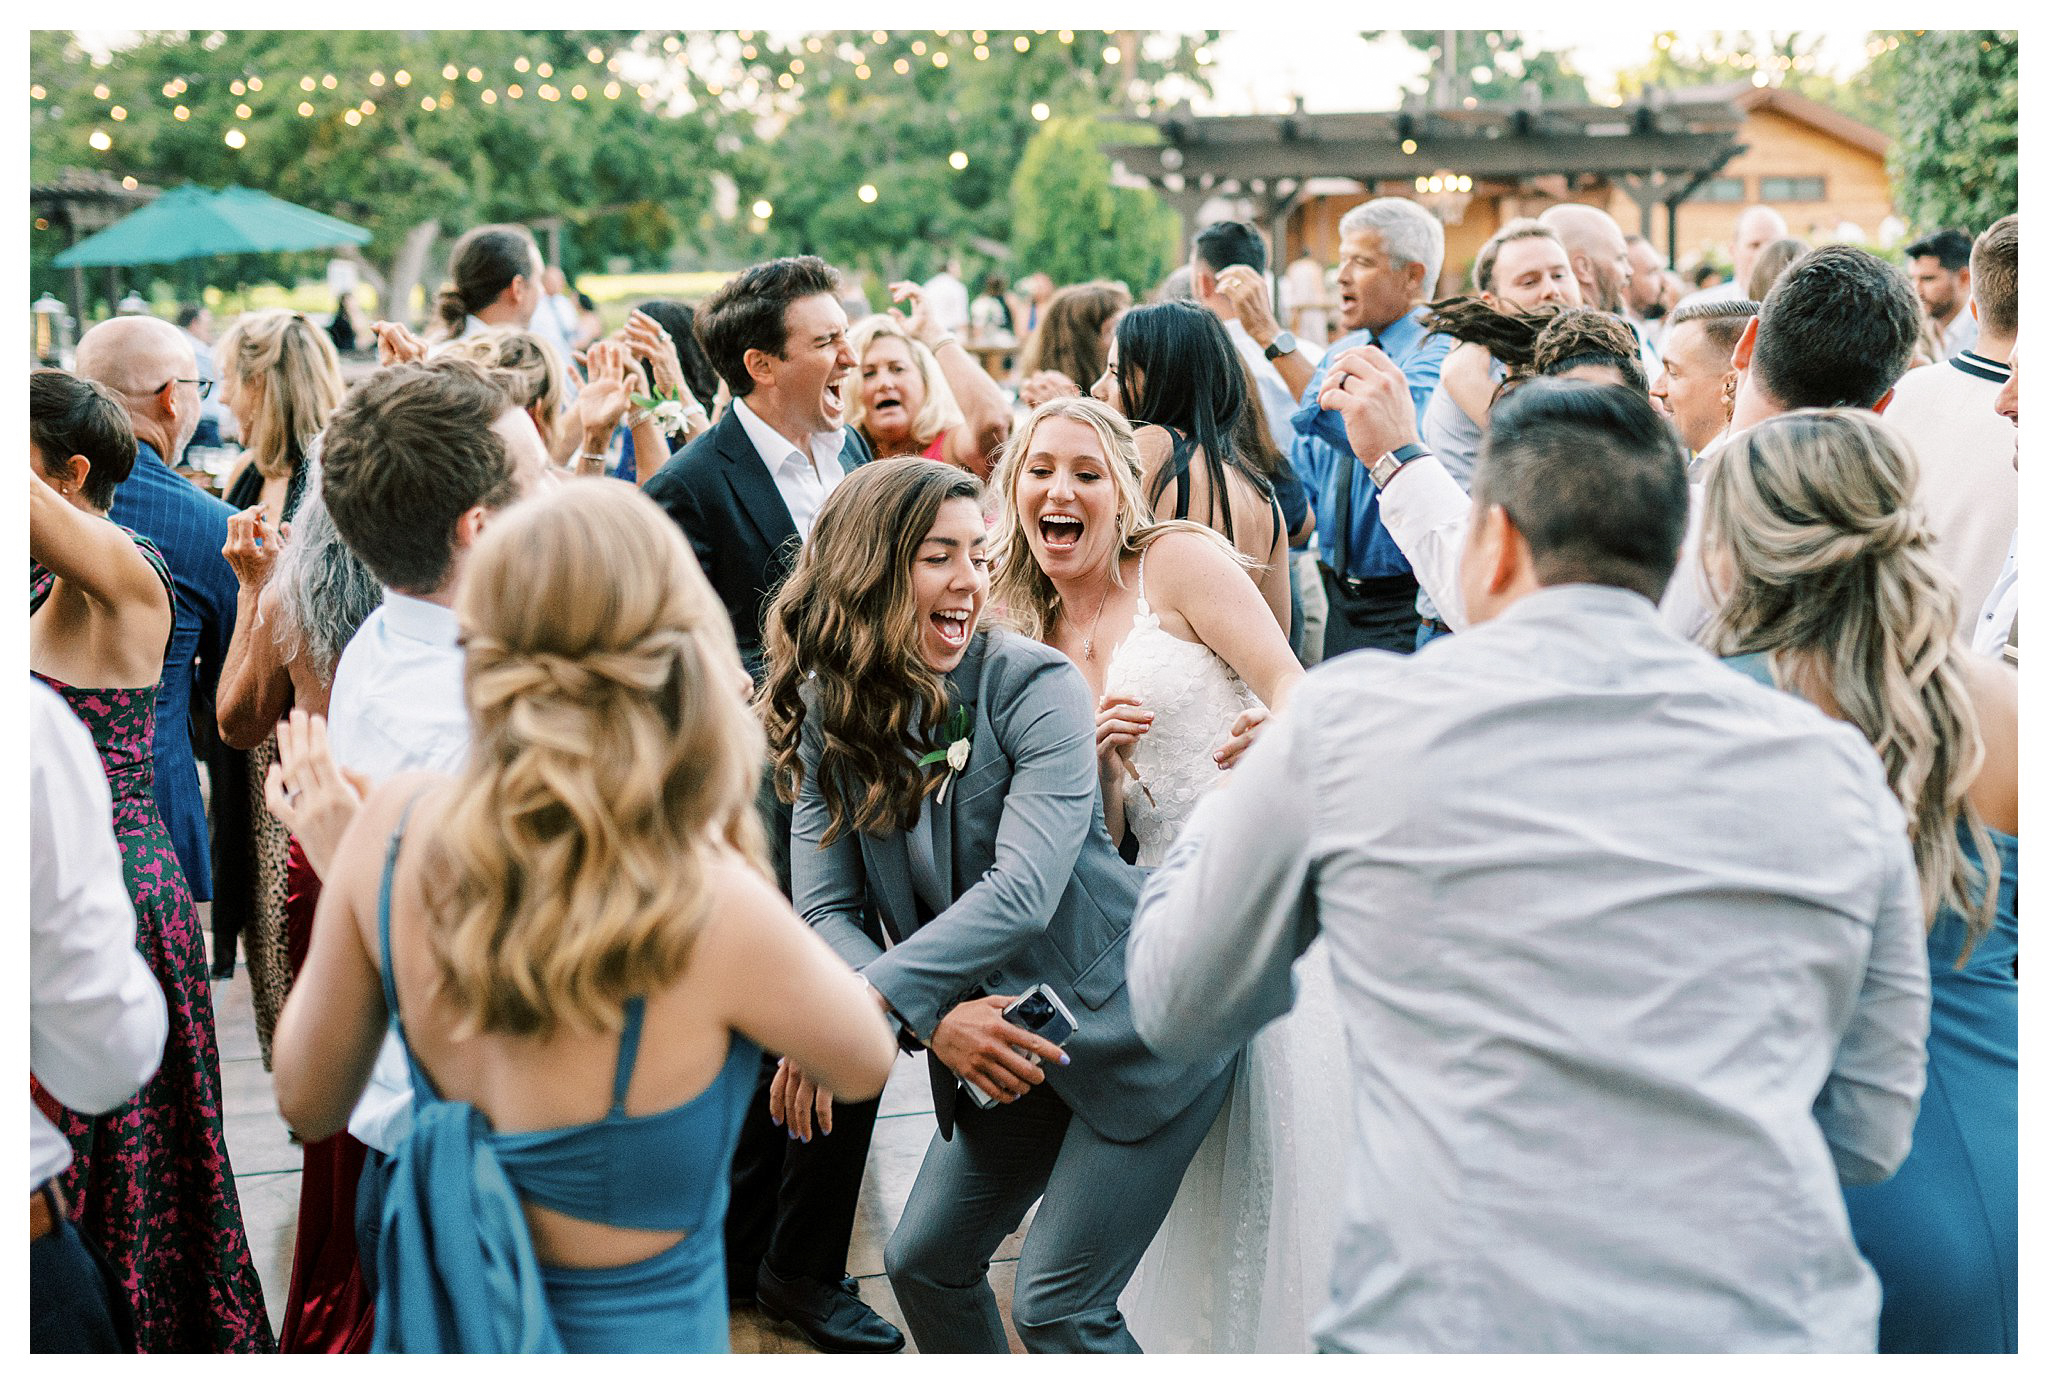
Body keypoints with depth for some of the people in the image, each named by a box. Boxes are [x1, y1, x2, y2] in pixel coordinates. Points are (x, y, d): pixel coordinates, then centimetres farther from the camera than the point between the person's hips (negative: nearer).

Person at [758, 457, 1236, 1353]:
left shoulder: (1035, 687, -19)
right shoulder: (827, 716, -4)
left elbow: (1022, 892, -29)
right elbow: (825, 911, -8)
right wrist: (933, 1020, -26)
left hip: (1133, 1032, -6)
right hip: (1000, 1046, 6)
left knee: (1057, 1305, -6)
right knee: (923, 1262, 14)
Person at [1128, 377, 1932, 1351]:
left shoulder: (1344, 720, 0)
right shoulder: (1836, 769, 7)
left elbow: (1174, 1012, 13)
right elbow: (1871, 1134, 12)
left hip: (1449, 1328, -3)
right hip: (1781, 1328, 3)